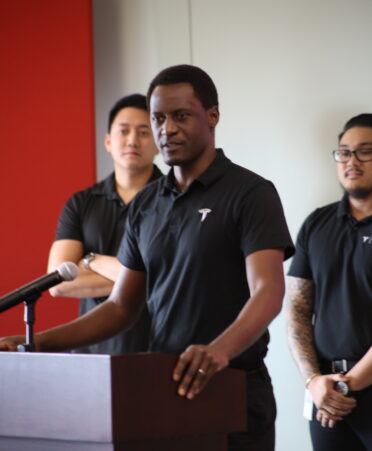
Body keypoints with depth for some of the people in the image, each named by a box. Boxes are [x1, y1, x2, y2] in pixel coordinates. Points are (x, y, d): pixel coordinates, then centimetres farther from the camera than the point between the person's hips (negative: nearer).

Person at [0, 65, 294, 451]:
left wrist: (220, 350, -40)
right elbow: (121, 307, 13)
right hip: (163, 389, 6)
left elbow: (268, 293, -21)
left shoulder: (250, 194, -9)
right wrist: (37, 343, 1)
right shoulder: (145, 205, 11)